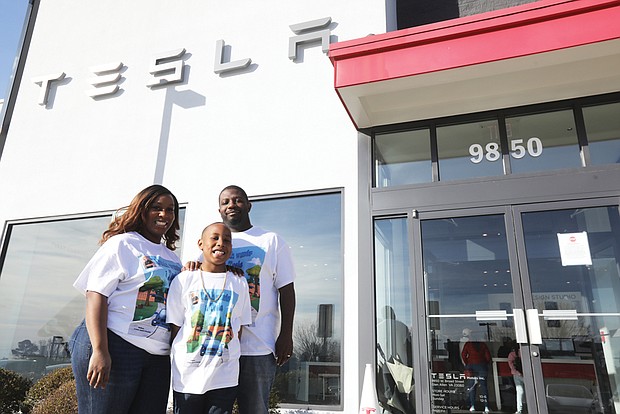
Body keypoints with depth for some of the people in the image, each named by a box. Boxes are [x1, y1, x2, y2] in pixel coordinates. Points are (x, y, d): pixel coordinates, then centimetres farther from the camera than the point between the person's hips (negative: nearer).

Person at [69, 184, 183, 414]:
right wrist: (99, 351, -17)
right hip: (115, 347, -6)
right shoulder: (122, 244, -1)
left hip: (159, 357, 6)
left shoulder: (172, 257, 17)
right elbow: (96, 296, -9)